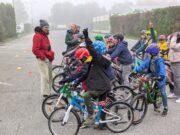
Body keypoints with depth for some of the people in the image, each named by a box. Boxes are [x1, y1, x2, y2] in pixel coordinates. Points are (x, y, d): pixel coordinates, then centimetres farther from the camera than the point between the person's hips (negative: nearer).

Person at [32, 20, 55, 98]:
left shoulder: (45, 35, 16)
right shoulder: (37, 36, -14)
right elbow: (35, 50, -21)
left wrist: (51, 54, 13)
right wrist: (43, 57, -18)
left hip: (48, 59, 10)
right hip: (43, 59, -10)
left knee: (49, 76, 14)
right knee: (45, 76, -9)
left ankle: (48, 92, 25)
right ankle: (45, 94, -3)